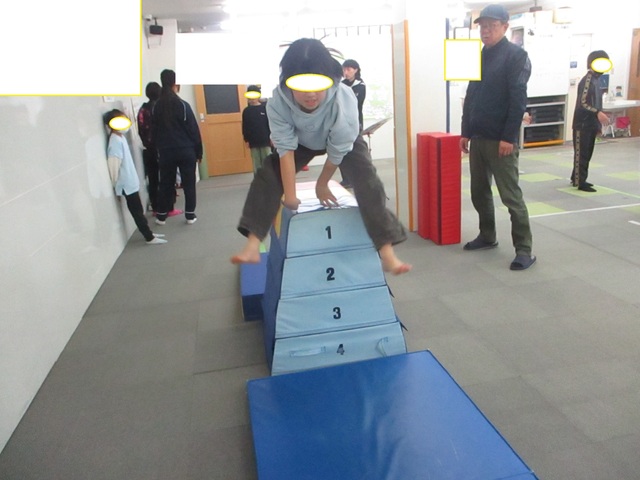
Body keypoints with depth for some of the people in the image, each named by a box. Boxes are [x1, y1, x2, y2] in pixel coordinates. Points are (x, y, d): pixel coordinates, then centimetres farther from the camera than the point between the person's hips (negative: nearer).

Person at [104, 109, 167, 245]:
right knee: (137, 211, 0)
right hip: (126, 184, -9)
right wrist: (117, 185, -15)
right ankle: (149, 237, 7)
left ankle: (148, 232, 28)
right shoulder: (115, 141, -21)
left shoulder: (120, 137, 9)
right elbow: (113, 165, -22)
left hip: (130, 182, 9)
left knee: (138, 210, 17)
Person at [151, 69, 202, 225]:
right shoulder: (183, 105, -9)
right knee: (189, 183, 5)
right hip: (186, 151, -4)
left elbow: (154, 131, 8)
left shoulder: (157, 106, 3)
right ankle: (190, 215, 8)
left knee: (165, 184, 12)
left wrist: (159, 149, 16)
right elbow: (194, 130, -8)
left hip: (165, 152, 4)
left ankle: (161, 216, 18)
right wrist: (199, 151, -1)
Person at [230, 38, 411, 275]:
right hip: (302, 141, 2)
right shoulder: (278, 101, -37)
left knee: (367, 180, -24)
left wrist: (322, 184, -13)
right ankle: (252, 246, -16)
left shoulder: (344, 100, -42)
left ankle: (387, 253, -23)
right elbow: (286, 148, -28)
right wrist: (290, 194, -28)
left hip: (343, 140, -2)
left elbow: (338, 151, -27)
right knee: (268, 175, -15)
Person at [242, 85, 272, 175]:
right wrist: (246, 140, 5)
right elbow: (245, 127, 9)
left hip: (265, 141, -2)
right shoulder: (246, 111, 6)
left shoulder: (265, 107, -1)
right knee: (256, 165, 5)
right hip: (253, 143, 2)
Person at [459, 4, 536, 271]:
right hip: (478, 138, 7)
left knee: (510, 196, -5)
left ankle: (524, 249, 3)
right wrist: (466, 132, 13)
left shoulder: (516, 56, -7)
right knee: (479, 192, 13)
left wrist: (509, 137, -19)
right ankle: (487, 236, 29)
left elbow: (518, 100, -14)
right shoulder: (478, 57, 14)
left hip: (501, 140, -7)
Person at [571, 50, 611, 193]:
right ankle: (580, 182, 0)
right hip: (583, 124, -9)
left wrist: (598, 124, 18)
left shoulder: (594, 79, 15)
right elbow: (582, 103, -21)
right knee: (581, 153, -4)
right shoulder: (587, 80, -14)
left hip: (590, 124, 9)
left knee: (586, 153, 14)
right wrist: (598, 113, -33)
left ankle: (577, 178, 23)